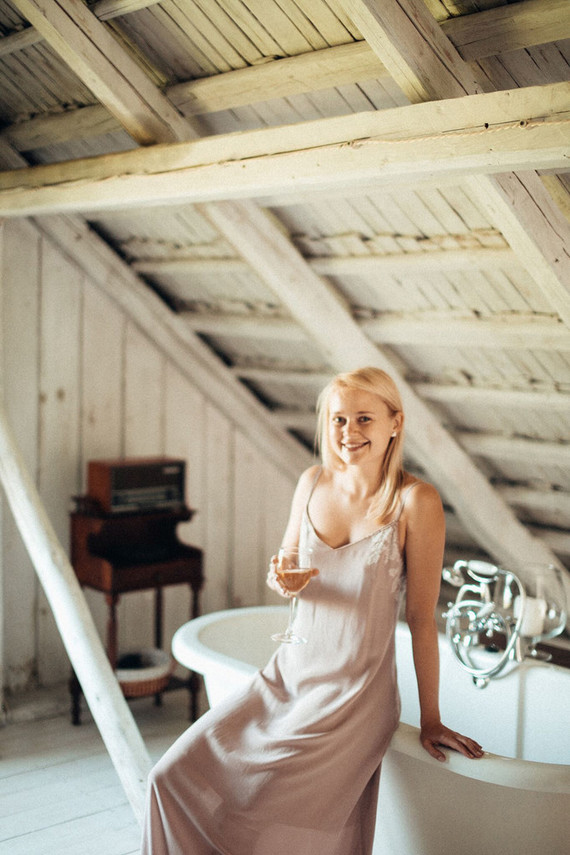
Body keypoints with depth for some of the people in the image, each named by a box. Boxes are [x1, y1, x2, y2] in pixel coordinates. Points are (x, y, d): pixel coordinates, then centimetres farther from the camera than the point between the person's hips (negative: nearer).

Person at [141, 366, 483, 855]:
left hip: (356, 698, -5)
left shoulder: (415, 501, -13)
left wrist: (430, 721, -4)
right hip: (288, 675, 5)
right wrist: (279, 580, -10)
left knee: (269, 807, -15)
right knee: (177, 776, -2)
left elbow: (422, 617, -10)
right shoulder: (313, 483, 2)